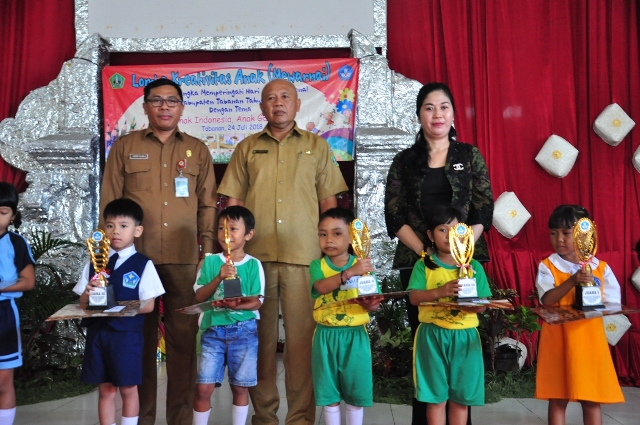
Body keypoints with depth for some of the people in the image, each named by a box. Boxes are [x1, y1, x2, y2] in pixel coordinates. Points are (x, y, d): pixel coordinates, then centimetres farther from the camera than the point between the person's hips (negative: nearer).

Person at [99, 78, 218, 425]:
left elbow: (208, 204, 11)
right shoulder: (124, 147, 10)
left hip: (185, 258, 1)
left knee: (183, 335, 2)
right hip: (136, 256, 0)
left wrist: (208, 250, 3)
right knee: (140, 335, 5)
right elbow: (109, 202, 7)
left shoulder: (197, 150, 13)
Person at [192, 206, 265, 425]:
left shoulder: (253, 264, -1)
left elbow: (256, 302, -4)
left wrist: (237, 305, -24)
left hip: (244, 330, -1)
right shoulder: (210, 261, 3)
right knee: (203, 387, -1)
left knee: (240, 387, 9)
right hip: (213, 329, 1)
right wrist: (219, 278, -16)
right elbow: (199, 296, -2)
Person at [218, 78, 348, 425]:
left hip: (303, 256, -1)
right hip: (255, 256, 1)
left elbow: (329, 202, 10)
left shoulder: (317, 147, 12)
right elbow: (233, 202, 12)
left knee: (302, 337, -2)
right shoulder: (247, 148, 14)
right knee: (259, 337, 6)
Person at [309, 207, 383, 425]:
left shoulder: (364, 266, 0)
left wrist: (369, 304, -25)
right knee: (329, 393, 8)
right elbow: (321, 287, -22)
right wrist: (350, 272, -34)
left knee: (356, 391, 7)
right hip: (326, 336, 0)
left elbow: (374, 302, -1)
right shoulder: (317, 266, -1)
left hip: (355, 336, 0)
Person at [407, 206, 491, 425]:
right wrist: (440, 292, -25)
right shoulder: (423, 265, 2)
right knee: (436, 396, 3)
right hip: (432, 336, -2)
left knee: (461, 397, 8)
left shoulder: (474, 266, 6)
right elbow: (414, 297, -10)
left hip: (464, 336, 2)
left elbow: (482, 305, 2)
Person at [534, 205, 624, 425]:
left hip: (590, 341, 1)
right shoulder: (547, 266, -2)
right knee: (557, 398, 5)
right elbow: (547, 300, -16)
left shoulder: (601, 268, 2)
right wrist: (572, 281, -28)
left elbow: (613, 305, 0)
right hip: (558, 340, -1)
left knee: (592, 399, 8)